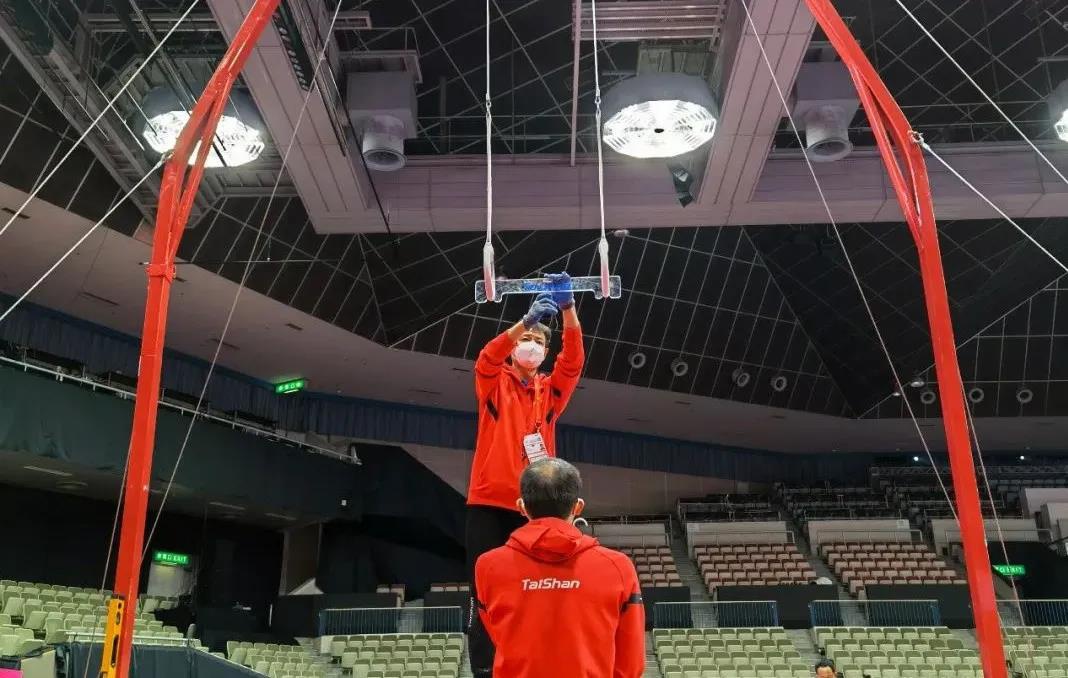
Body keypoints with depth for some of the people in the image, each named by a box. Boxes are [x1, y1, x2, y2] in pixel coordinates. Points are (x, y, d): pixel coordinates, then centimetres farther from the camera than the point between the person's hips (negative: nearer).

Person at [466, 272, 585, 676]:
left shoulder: (551, 390, 13)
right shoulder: (494, 383, 7)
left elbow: (574, 359, -3)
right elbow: (488, 358, -15)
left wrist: (568, 308, -17)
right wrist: (526, 320, -29)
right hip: (490, 502, -2)